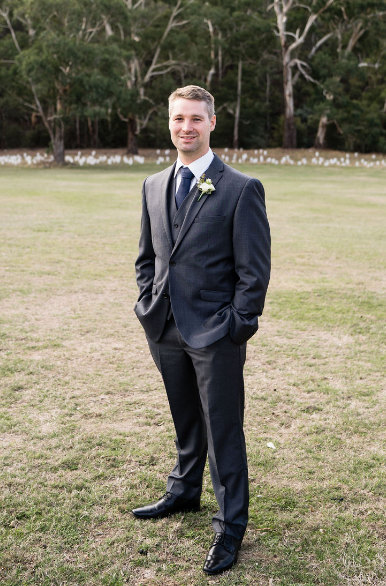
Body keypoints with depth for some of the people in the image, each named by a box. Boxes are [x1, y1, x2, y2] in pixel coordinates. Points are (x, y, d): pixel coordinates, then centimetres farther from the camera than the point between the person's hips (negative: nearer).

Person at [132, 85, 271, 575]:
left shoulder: (241, 189, -9)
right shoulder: (153, 186, 9)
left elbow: (254, 270, -9)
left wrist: (237, 327, -12)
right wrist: (150, 305, 7)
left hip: (215, 333, -5)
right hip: (166, 330, 5)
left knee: (223, 429, 5)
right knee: (185, 420, 22)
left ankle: (230, 525, 21)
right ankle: (184, 492, 43)